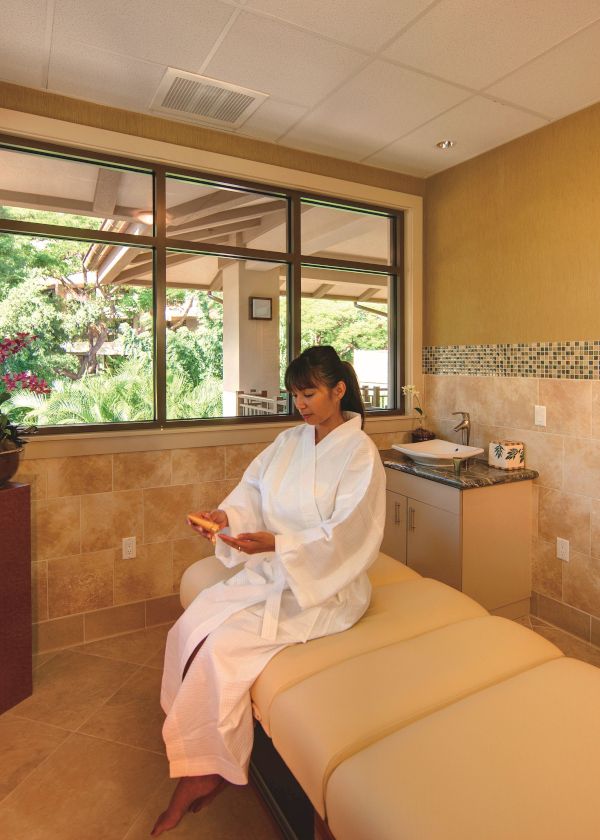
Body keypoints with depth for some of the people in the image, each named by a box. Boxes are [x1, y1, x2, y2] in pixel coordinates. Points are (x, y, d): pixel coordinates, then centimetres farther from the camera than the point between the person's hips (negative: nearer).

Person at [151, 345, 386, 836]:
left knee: (223, 646, -19)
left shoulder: (360, 452, -13)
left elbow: (343, 536, -20)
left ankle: (207, 771, 4)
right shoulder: (289, 442, 7)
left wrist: (276, 544, -31)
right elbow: (253, 491, 3)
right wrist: (225, 515, -19)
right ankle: (198, 757, 4)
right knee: (191, 625, -11)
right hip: (271, 572, 7)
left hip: (324, 586, -6)